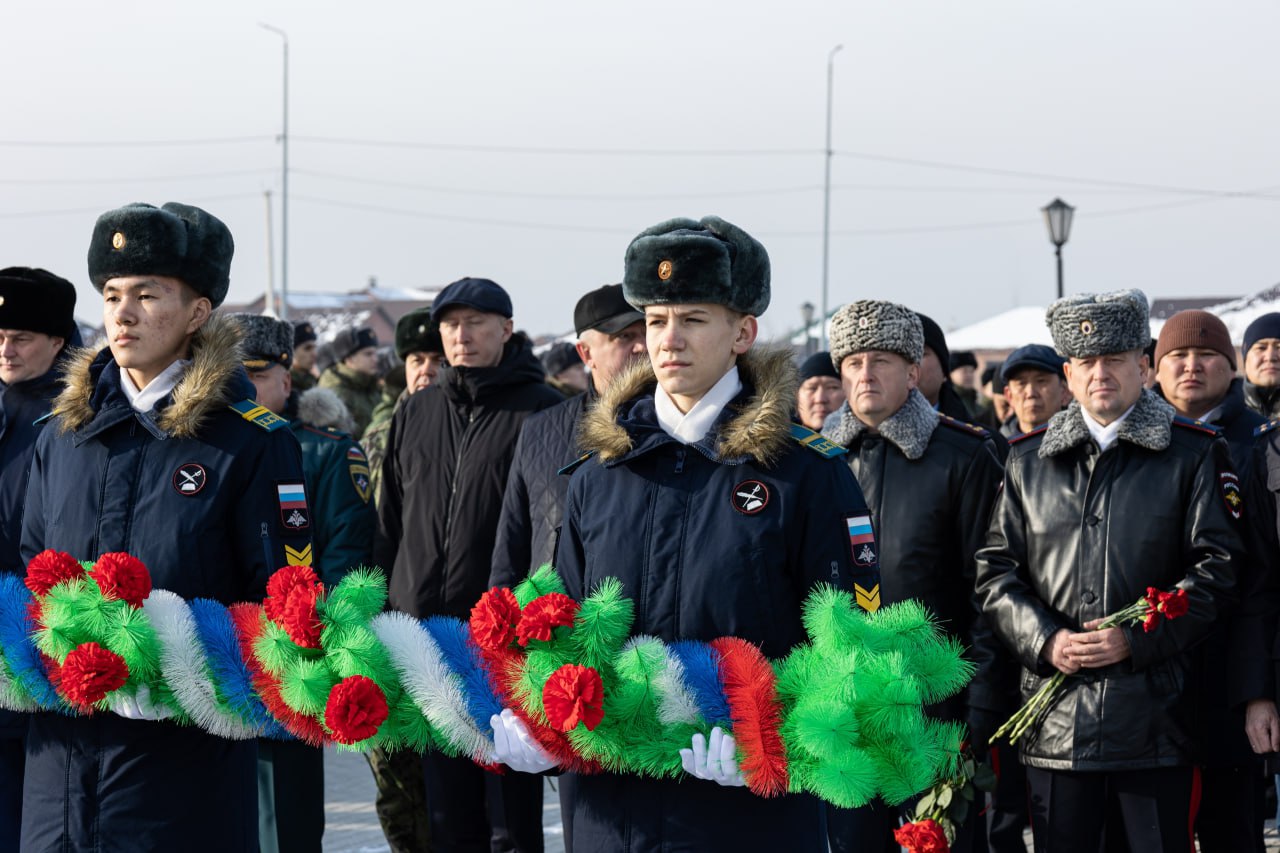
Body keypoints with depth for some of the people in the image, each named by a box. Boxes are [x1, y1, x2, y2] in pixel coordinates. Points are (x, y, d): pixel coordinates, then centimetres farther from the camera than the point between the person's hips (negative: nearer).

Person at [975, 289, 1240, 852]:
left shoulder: (1194, 454, 5)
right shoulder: (1027, 460, 13)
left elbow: (1217, 565, -2)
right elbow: (996, 569, 10)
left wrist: (1136, 640, -13)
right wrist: (1045, 641, -8)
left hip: (1155, 716, -2)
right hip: (1056, 719, 2)